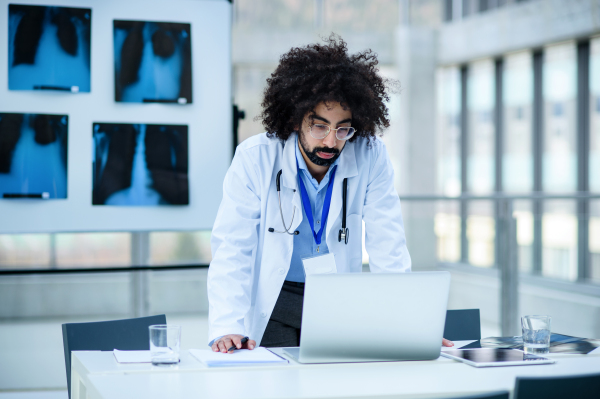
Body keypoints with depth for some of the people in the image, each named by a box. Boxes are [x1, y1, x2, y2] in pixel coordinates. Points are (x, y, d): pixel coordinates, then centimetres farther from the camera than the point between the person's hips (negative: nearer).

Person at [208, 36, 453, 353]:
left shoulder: (371, 157, -10)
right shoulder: (255, 158, -14)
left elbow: (388, 247, -7)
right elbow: (232, 248, -13)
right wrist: (227, 328, -25)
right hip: (273, 303, -1)